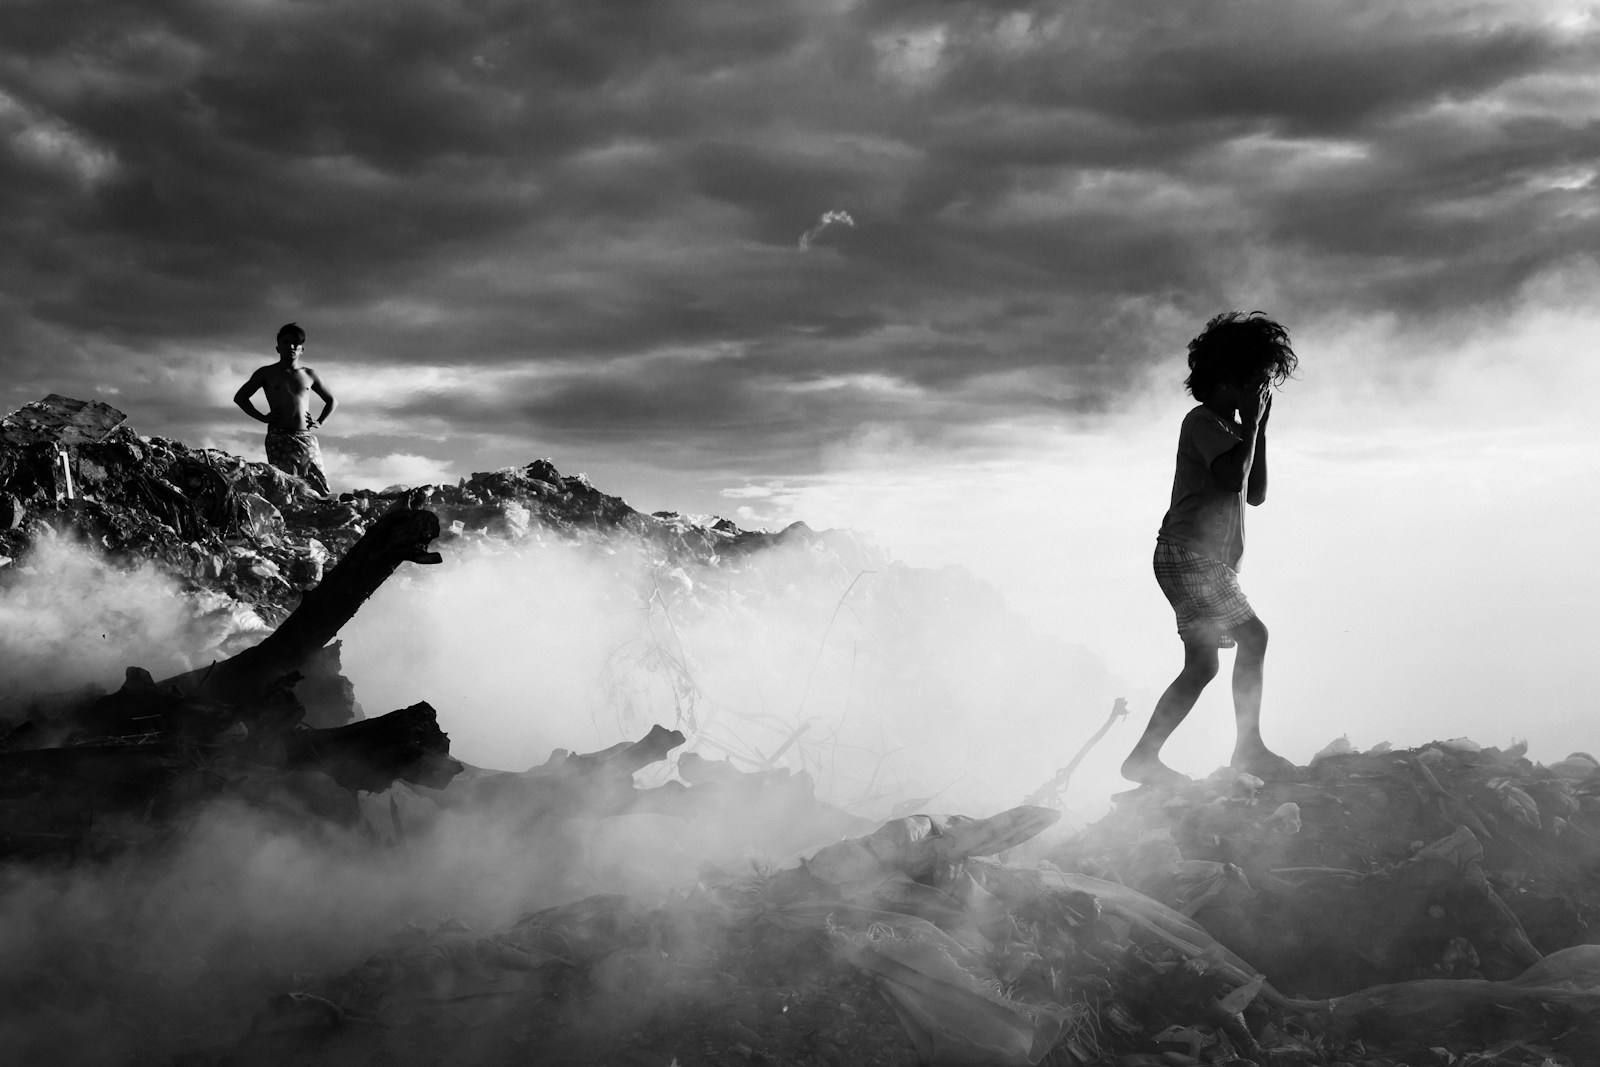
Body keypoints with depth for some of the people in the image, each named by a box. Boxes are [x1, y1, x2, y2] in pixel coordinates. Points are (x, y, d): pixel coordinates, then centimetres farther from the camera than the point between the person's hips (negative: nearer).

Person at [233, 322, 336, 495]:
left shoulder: (309, 375, 18)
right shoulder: (267, 373, 12)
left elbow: (332, 401, 29)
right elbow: (240, 397, 14)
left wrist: (320, 422, 13)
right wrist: (262, 417, 2)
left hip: (307, 439, 3)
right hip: (279, 438, -3)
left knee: (322, 491, -8)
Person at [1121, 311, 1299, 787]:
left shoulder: (1230, 427, 20)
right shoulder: (1203, 421, -8)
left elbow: (1255, 494, 18)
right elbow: (1232, 477, -22)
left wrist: (1260, 429, 12)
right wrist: (1251, 422, -10)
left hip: (1210, 562, 10)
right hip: (1188, 555, -10)